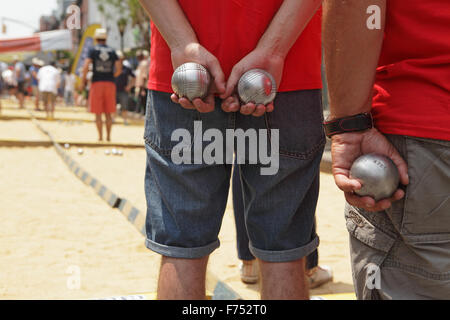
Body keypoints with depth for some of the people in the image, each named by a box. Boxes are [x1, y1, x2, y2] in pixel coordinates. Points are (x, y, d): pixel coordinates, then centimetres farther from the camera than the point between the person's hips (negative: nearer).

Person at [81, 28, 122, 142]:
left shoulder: (93, 50, 0)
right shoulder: (112, 51, 8)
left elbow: (86, 66, -10)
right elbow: (119, 69, 1)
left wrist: (83, 81, -2)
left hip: (97, 83, -2)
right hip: (110, 83, 3)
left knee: (98, 113, 2)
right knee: (108, 113, 9)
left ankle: (100, 136, -1)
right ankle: (108, 136, 9)